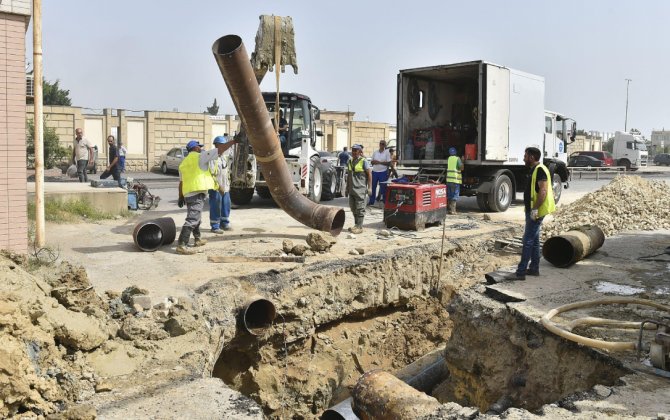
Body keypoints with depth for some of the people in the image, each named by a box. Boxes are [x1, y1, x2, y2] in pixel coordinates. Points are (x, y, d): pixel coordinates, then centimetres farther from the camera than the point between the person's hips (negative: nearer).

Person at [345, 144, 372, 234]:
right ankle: (356, 225, 22)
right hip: (352, 189, 7)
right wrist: (347, 188, 20)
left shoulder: (363, 162, -6)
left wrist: (369, 187, -12)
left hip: (360, 189, -7)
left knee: (360, 208, -5)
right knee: (353, 208, 11)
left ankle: (359, 227, -2)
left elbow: (369, 174, -7)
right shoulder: (350, 162, 15)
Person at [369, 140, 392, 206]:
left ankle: (384, 201, 7)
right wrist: (374, 162, -10)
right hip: (375, 171, 4)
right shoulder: (375, 152, 12)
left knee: (383, 187, -1)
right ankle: (371, 201, 12)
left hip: (383, 172, -4)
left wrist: (379, 162, -15)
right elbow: (372, 161, 14)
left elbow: (388, 163, -7)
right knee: (373, 186, 5)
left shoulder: (387, 152, 0)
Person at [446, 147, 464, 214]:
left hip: (448, 179, 5)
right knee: (455, 196, -2)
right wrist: (462, 161, 6)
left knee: (449, 196, 13)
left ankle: (448, 209, 15)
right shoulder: (457, 159, -6)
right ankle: (452, 210, -7)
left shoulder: (449, 159, 10)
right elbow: (461, 168, -10)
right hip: (455, 179, -5)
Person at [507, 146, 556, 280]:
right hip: (532, 210, 11)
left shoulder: (540, 170, -16)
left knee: (528, 240, -10)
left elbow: (543, 191, -24)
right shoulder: (534, 170, 15)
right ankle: (534, 268, 24)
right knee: (534, 240, 15)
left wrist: (535, 209, -26)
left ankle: (521, 272, -9)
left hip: (536, 212, -11)